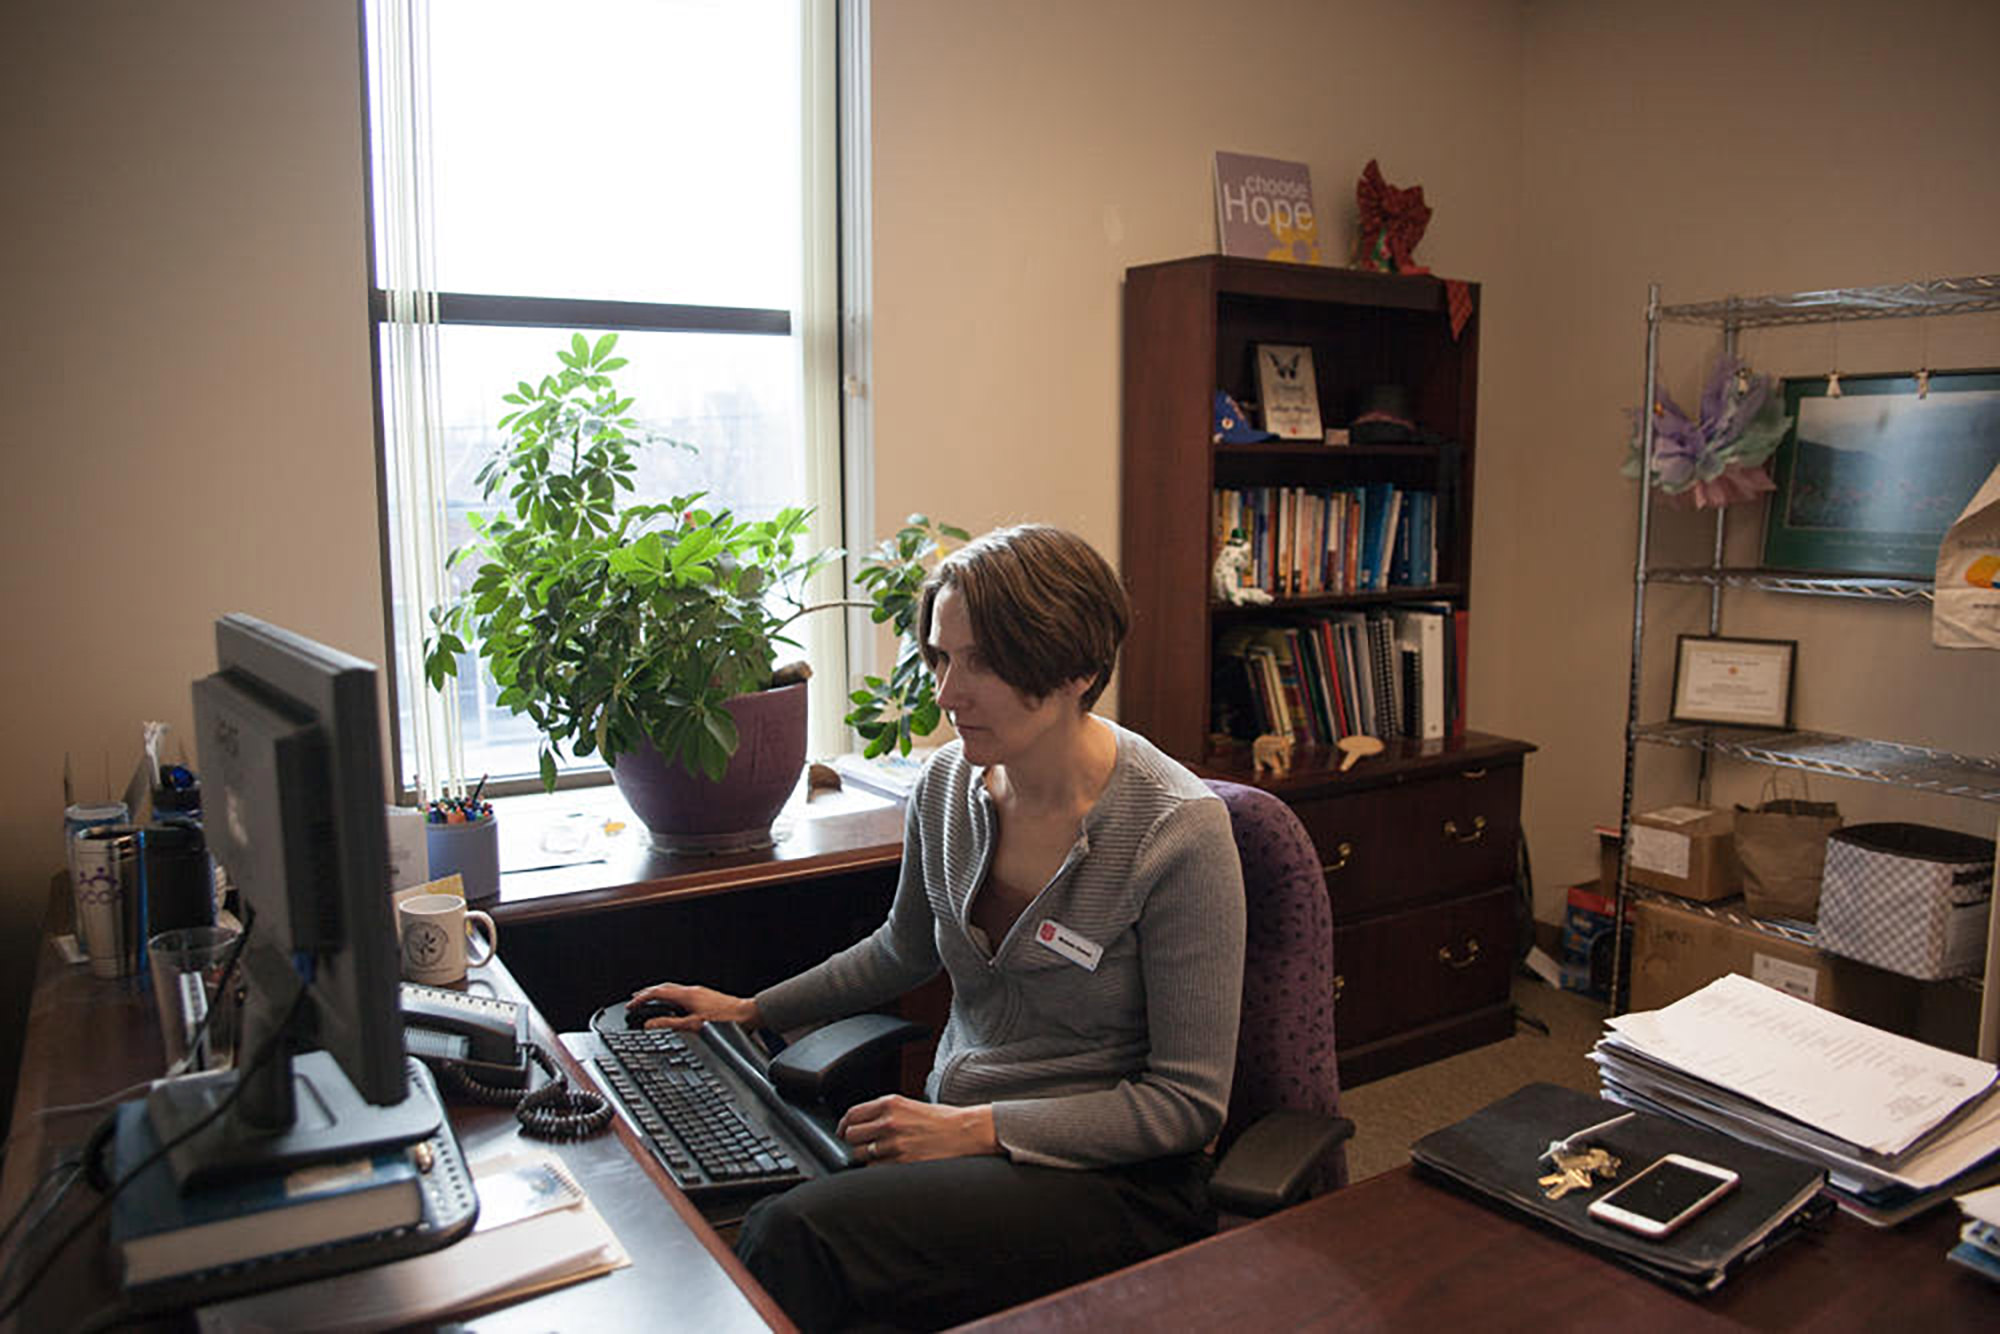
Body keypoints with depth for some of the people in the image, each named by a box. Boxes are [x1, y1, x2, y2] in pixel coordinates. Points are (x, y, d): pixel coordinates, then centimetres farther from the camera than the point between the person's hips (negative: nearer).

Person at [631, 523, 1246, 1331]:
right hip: (958, 1124, 5)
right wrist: (752, 1011, 19)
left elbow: (1189, 1101, -14)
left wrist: (982, 1129, -19)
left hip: (1115, 1176, -5)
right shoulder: (947, 786, 0)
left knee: (800, 1235, -29)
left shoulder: (1178, 832, -18)